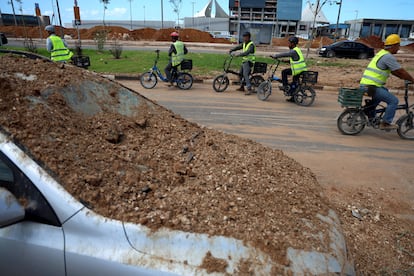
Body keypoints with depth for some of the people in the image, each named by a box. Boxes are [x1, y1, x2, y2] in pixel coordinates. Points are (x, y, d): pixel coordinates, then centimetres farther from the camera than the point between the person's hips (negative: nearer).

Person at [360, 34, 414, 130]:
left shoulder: (382, 54, 21)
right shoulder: (388, 57, -11)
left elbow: (394, 72, 28)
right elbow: (401, 71, -8)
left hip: (364, 84, 10)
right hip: (370, 87, -10)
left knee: (384, 92, 35)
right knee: (393, 100, -7)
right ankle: (385, 123, 0)